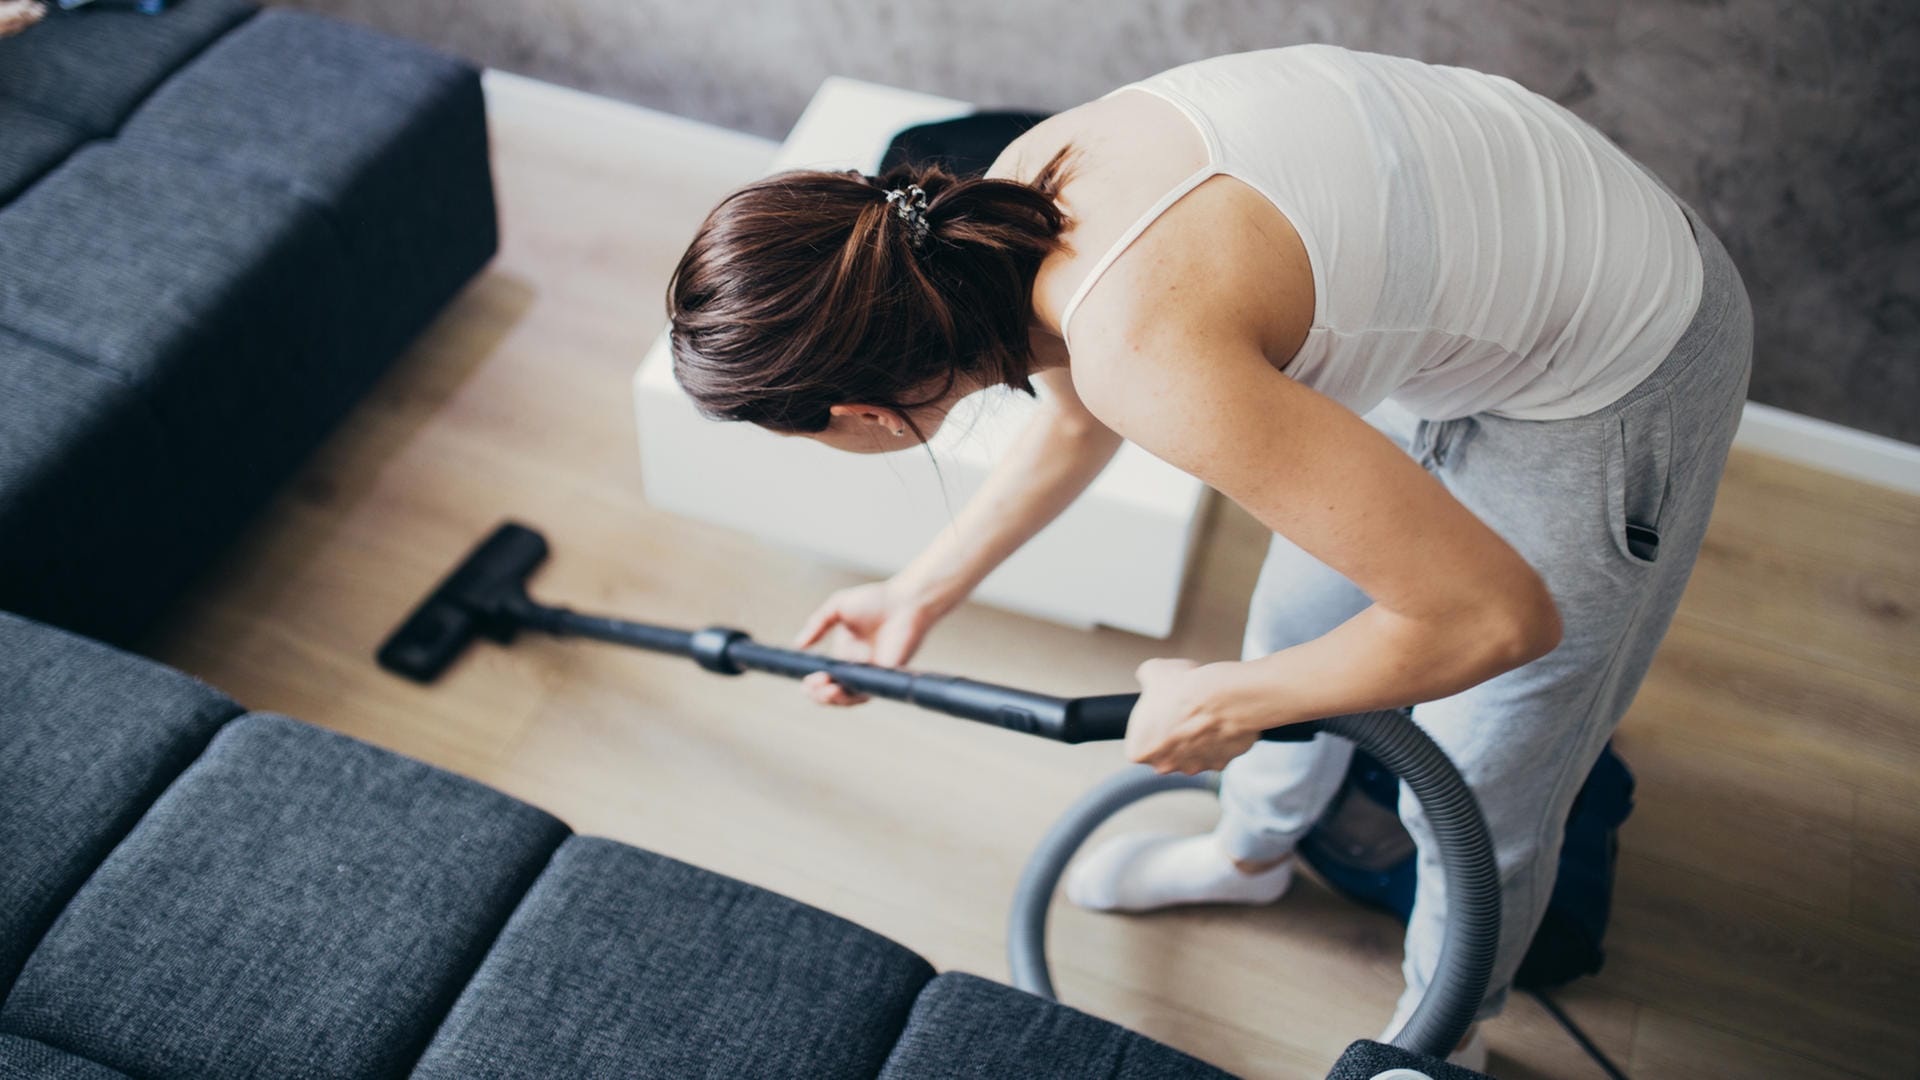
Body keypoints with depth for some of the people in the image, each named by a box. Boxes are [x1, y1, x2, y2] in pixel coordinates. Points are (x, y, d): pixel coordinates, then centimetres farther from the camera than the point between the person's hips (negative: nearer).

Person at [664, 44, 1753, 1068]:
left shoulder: (1153, 353, -39)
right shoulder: (1017, 194, -12)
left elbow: (1497, 615, -31)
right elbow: (1081, 413, 11)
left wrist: (1227, 703, -16)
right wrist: (923, 593, 18)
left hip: (1621, 372, -7)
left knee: (1477, 791, 11)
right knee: (1300, 617, 25)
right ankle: (1254, 850, 56)